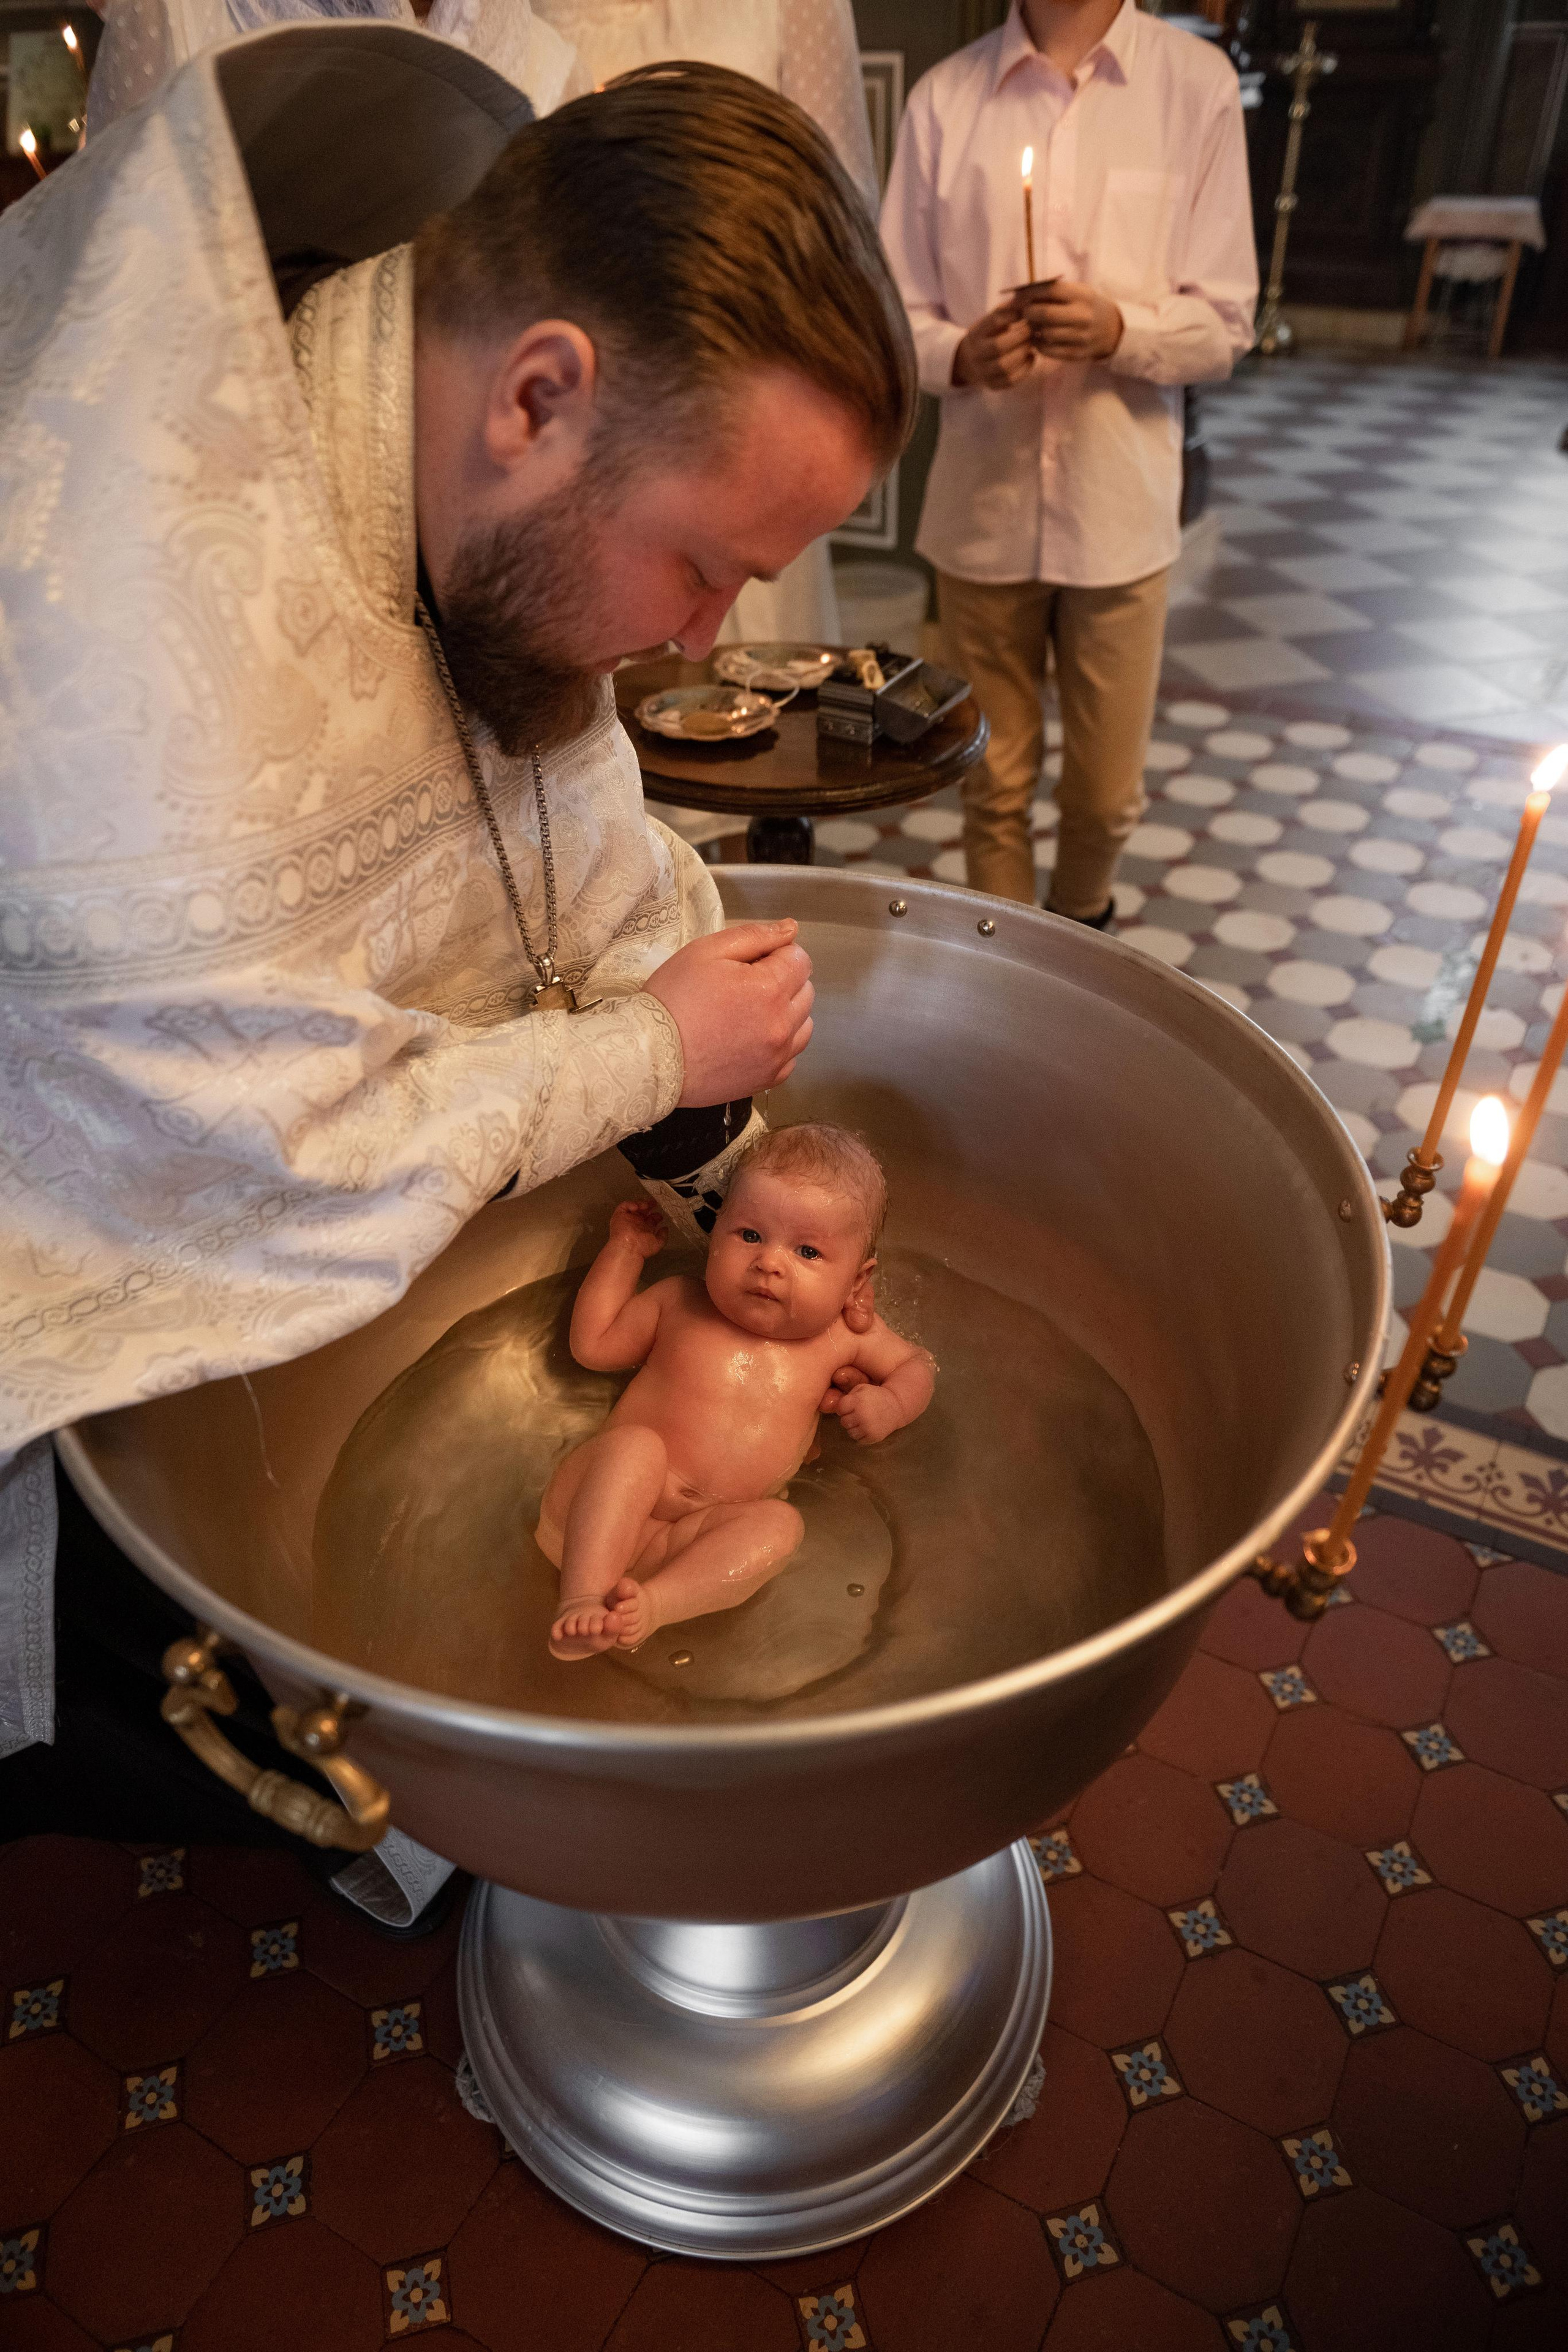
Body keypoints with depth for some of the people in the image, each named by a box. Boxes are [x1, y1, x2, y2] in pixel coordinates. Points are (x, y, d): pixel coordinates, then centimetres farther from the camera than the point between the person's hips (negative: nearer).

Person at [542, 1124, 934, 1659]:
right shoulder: (677, 1302, 9)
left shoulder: (843, 1335, 9)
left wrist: (890, 1404, 0)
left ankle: (650, 1605, -43)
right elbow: (593, 1344, 17)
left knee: (779, 1525, -29)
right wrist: (626, 1247, 17)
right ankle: (582, 1601, -41)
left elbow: (915, 1364, 23)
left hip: (695, 1541, 1)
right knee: (634, 1445, -32)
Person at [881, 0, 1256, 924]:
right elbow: (900, 310, 6)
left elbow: (1226, 323, 0)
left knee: (1107, 796, 7)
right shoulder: (947, 94, 4)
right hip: (983, 503, 1)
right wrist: (961, 353, -16)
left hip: (1122, 509, 0)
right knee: (996, 786, 9)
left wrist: (1119, 329, -20)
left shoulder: (1197, 84, 1)